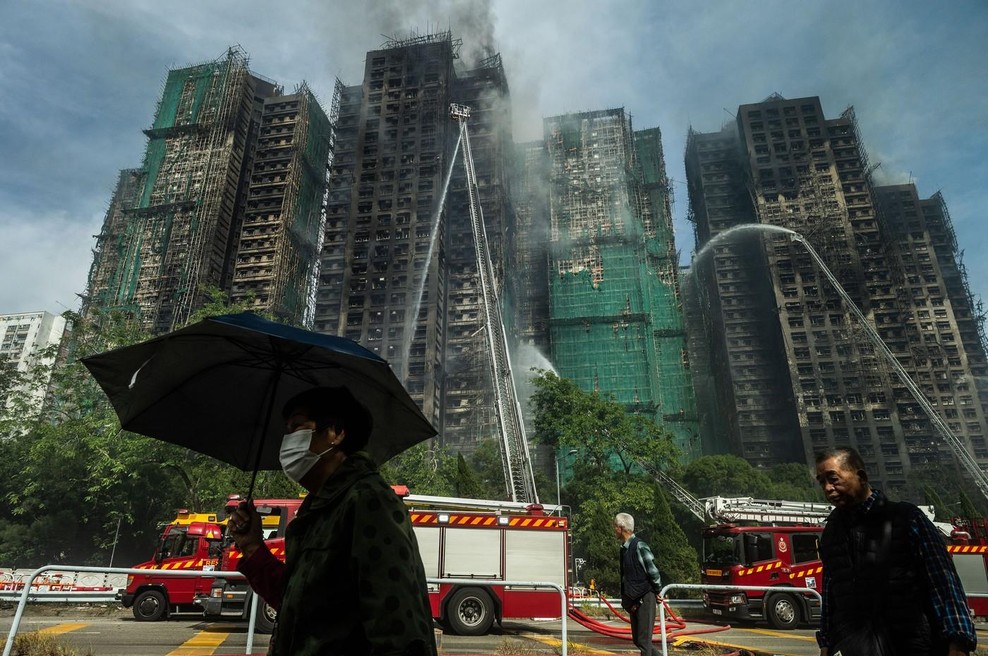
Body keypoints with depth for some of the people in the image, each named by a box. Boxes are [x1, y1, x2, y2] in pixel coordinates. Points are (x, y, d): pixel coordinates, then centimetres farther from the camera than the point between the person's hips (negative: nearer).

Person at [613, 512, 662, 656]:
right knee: (637, 640, 13)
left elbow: (653, 571, -16)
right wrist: (625, 597, 13)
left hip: (645, 598, -8)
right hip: (633, 600, 8)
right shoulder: (624, 548, 8)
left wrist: (658, 592, -4)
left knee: (643, 640, -2)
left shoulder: (639, 546, -18)